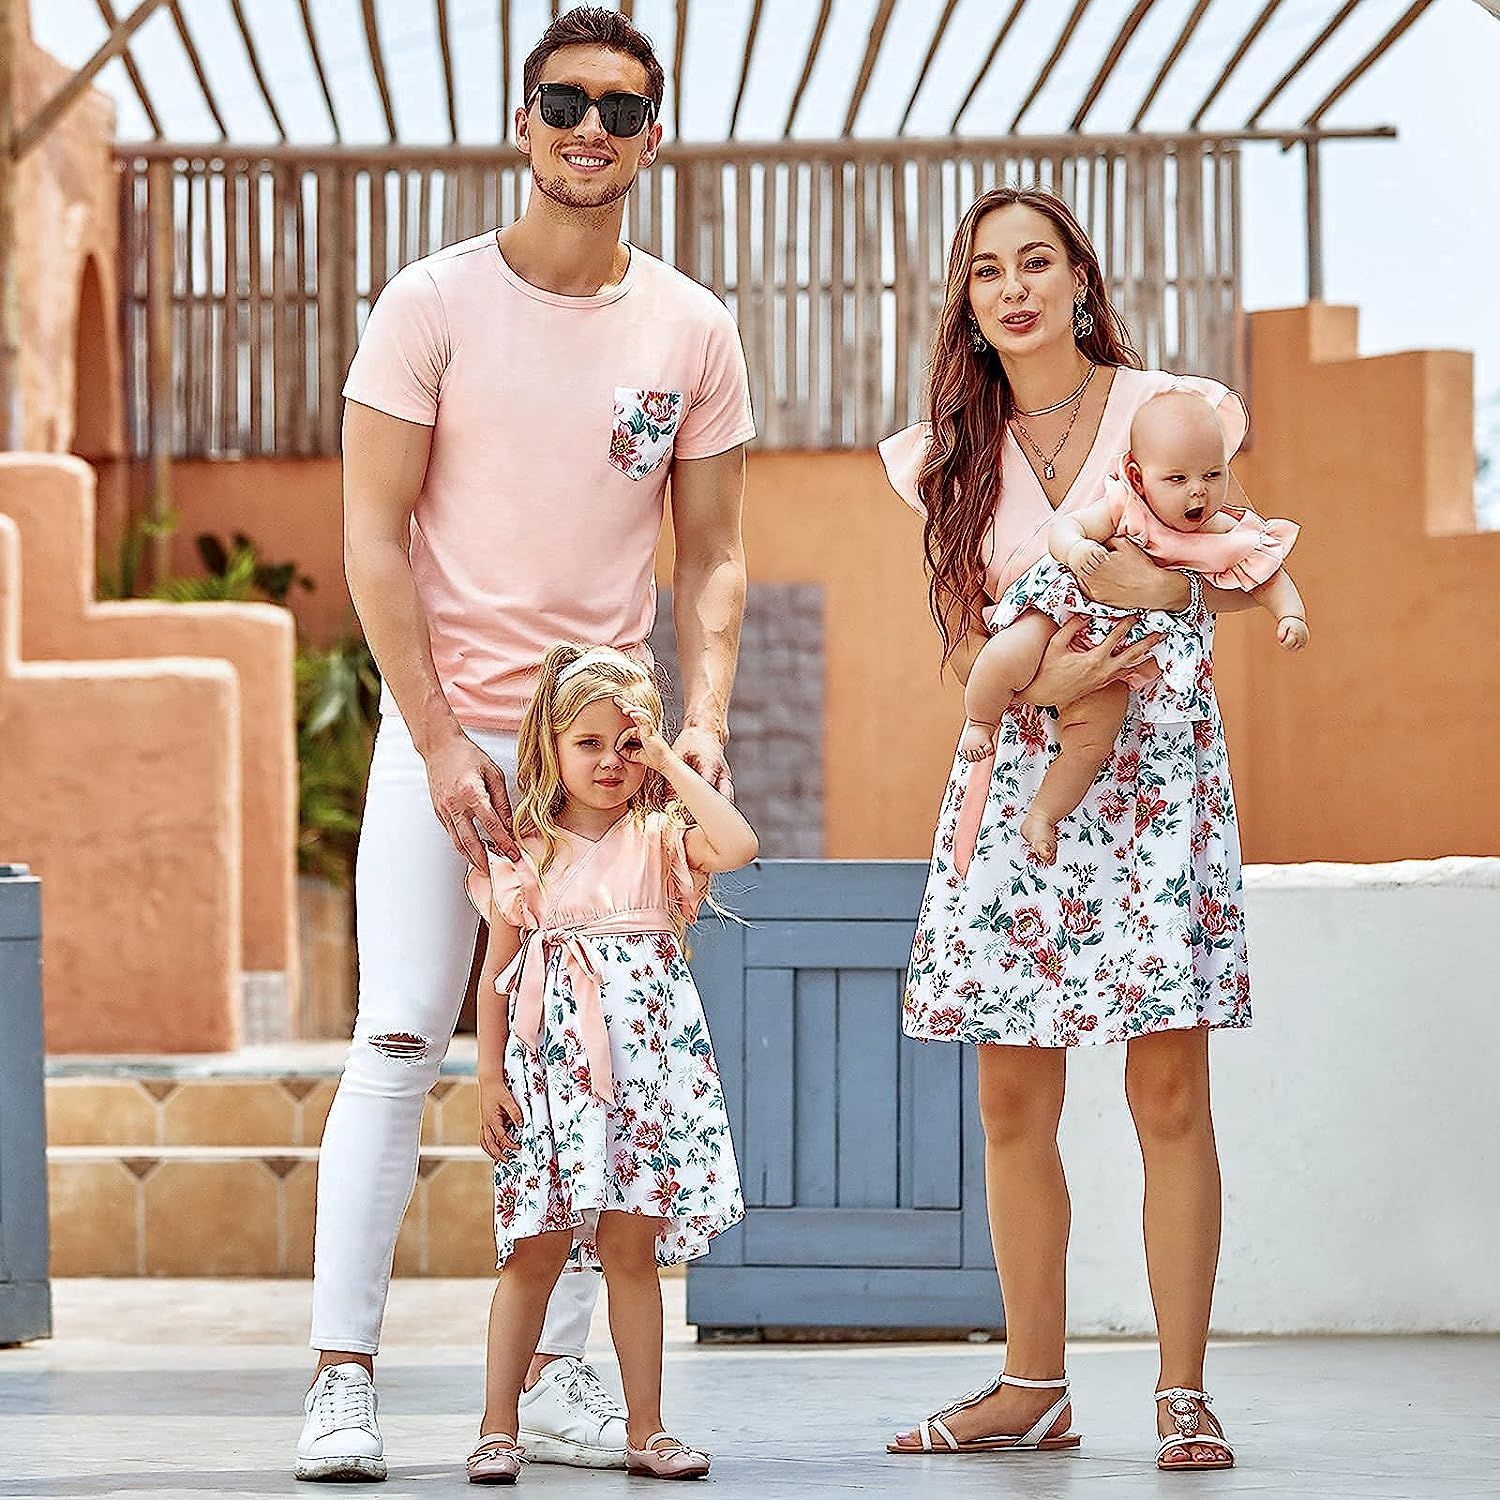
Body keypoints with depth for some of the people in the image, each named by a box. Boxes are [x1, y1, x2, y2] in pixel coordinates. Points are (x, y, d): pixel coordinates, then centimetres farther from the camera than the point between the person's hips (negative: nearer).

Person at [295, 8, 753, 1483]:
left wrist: (703, 721, -7)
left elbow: (712, 558, 9)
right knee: (399, 1043, -8)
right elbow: (374, 540, -5)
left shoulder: (693, 331, 5)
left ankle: (557, 1376, 11)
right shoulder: (434, 304, -4)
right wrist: (440, 740, -12)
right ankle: (343, 1375, -5)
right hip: (444, 727, -3)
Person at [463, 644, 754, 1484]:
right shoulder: (526, 852, 5)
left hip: (646, 1062, 0)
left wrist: (672, 765, -10)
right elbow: (499, 970, 9)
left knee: (631, 1248, 3)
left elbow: (740, 847, -17)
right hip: (551, 1065, 0)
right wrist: (490, 1076, 3)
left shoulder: (661, 838, 4)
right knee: (536, 1250, -1)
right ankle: (499, 1429, 4)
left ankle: (646, 1430, 10)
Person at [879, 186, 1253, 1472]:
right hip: (1018, 769, 3)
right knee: (1012, 1098, 1)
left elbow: (1248, 572, 8)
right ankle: (1034, 1387, 11)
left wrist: (1173, 584, -14)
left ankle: (1184, 1395, -1)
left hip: (1157, 760, -3)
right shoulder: (955, 453, 10)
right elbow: (966, 638, 8)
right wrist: (1047, 678, -14)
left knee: (1170, 1088, -6)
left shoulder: (1166, 409, 2)